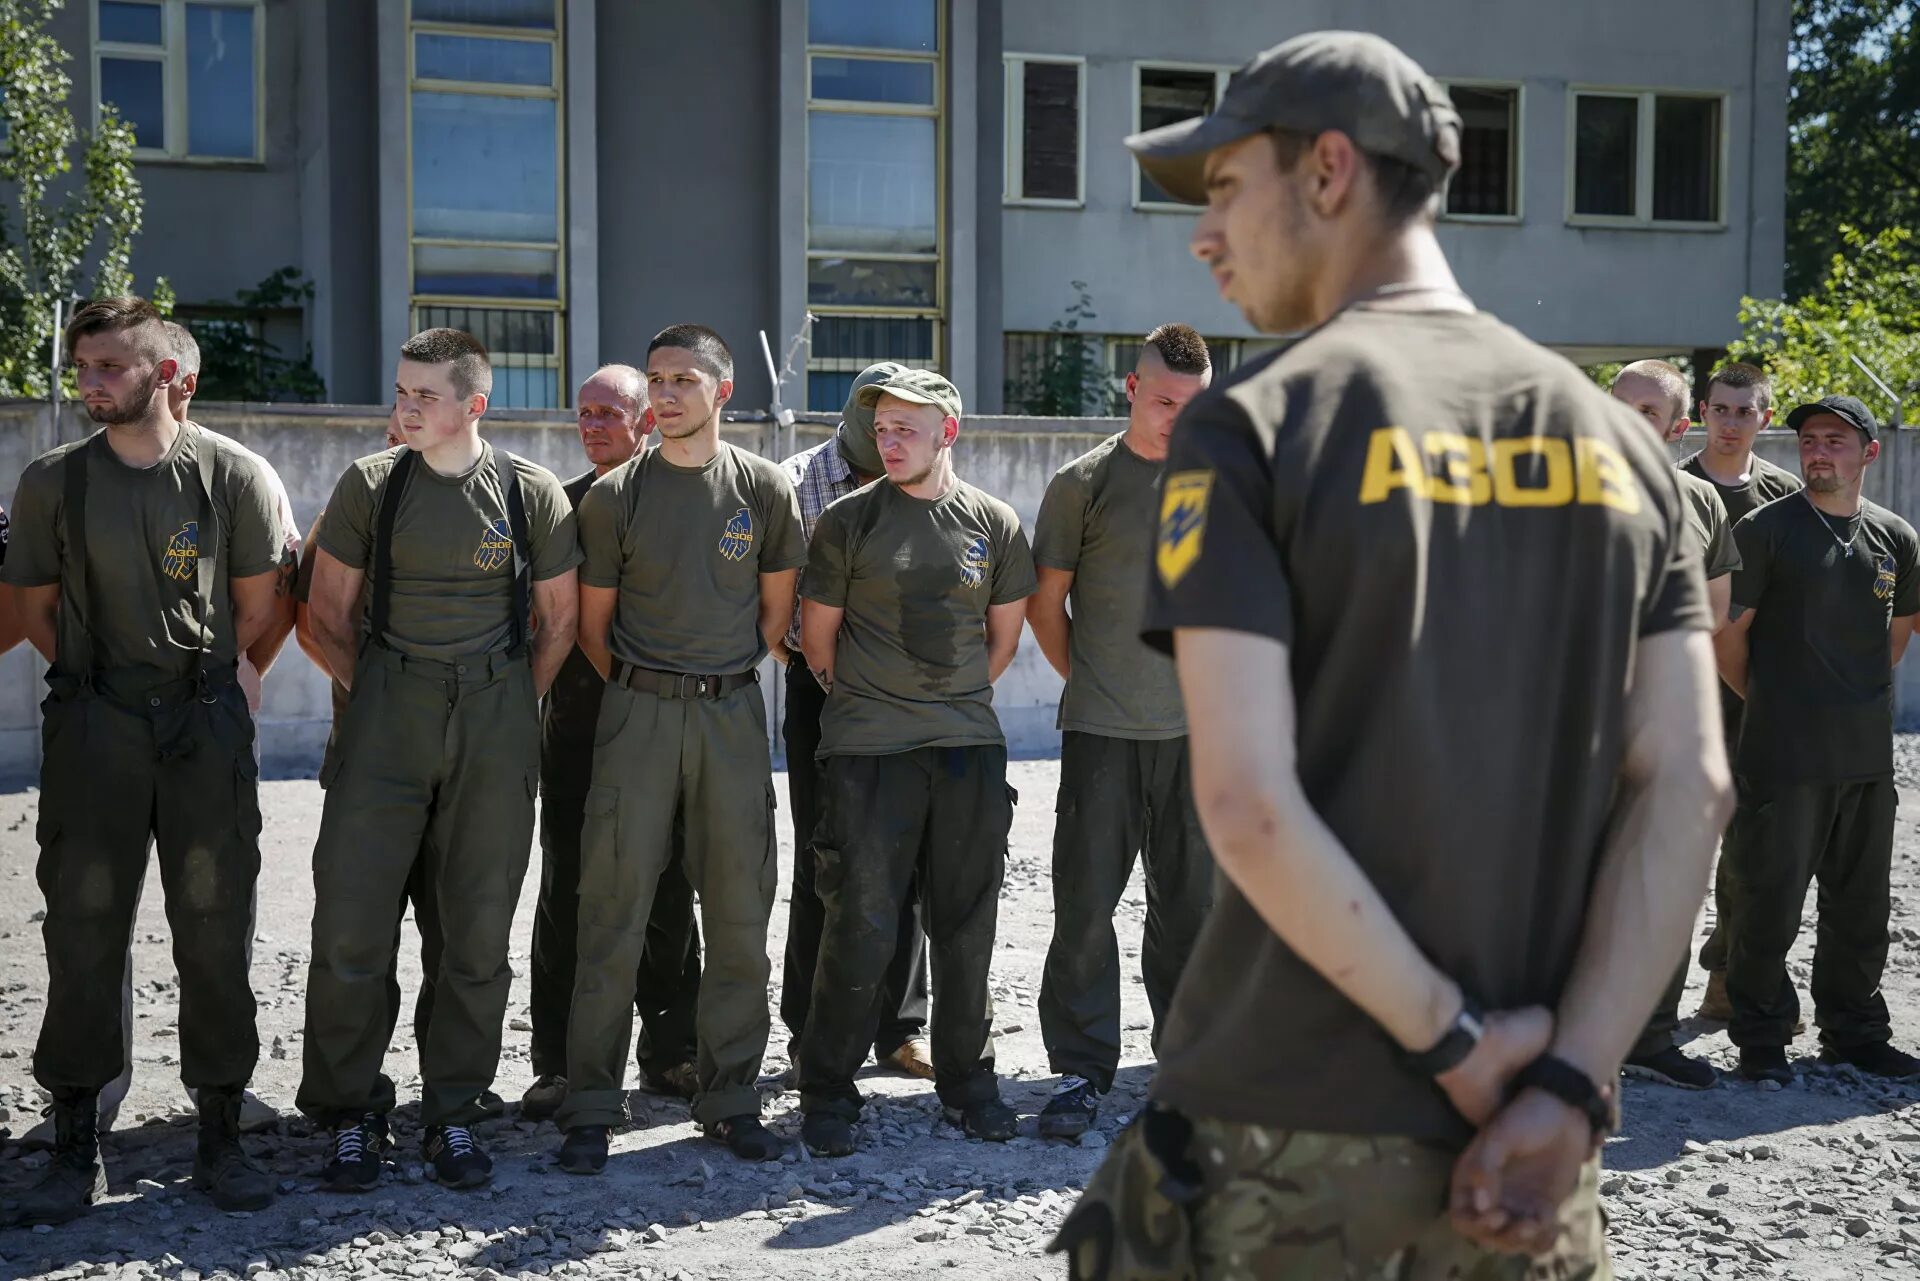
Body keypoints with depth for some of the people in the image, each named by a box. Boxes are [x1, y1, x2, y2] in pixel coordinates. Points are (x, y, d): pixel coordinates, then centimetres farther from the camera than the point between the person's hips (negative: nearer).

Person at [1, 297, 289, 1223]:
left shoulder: (234, 476, -3)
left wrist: (193, 677, 8)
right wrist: (98, 680, 8)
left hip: (205, 724, -1)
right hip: (91, 728, 1)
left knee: (214, 933, 4)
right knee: (83, 932, 4)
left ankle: (220, 1137, 15)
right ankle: (76, 1146, 16)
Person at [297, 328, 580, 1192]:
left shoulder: (532, 493, 2)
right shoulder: (371, 484, 3)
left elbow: (559, 618, 10)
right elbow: (328, 611, 9)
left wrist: (512, 707, 5)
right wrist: (371, 692, 4)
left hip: (497, 717, 0)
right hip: (387, 714, 0)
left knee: (480, 926, 5)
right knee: (349, 916, -4)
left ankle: (452, 1114, 19)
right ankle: (350, 1112, 13)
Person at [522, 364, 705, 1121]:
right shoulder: (561, 505, 9)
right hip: (578, 723, 1)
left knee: (669, 893, 6)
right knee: (567, 892, 2)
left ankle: (669, 1052, 18)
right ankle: (558, 1060, 10)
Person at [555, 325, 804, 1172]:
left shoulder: (764, 487, 4)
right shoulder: (615, 495, 2)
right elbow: (592, 621, 9)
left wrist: (721, 676, 10)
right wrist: (642, 690, 7)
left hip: (733, 712, 1)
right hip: (637, 712, -1)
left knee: (739, 912, 4)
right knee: (613, 912, -2)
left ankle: (730, 1101, 17)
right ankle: (590, 1110, 7)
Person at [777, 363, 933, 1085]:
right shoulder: (796, 485, -4)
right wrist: (810, 667, -10)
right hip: (823, 692, -3)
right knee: (823, 864, 2)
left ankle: (898, 1028, 20)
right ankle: (812, 1037, 14)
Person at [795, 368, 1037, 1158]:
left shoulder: (994, 524, 6)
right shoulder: (847, 522, 0)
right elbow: (817, 637, 6)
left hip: (969, 745, 3)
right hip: (868, 750, -2)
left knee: (966, 924, 9)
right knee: (860, 925, -3)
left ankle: (966, 1082, 24)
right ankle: (826, 1093, 12)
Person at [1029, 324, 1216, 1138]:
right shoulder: (1084, 482, 1)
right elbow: (1044, 602, 7)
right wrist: (1087, 680, 5)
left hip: (1196, 727, 2)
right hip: (1101, 732, -2)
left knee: (1191, 901, 9)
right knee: (1085, 902, 0)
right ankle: (1081, 1071, 10)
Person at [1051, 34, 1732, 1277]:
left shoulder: (1256, 426, -9)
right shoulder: (1616, 437, 5)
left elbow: (1247, 801, -18)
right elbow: (1690, 785, -3)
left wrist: (1455, 1038, -10)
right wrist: (1572, 1087, -7)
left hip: (1287, 1141, -4)